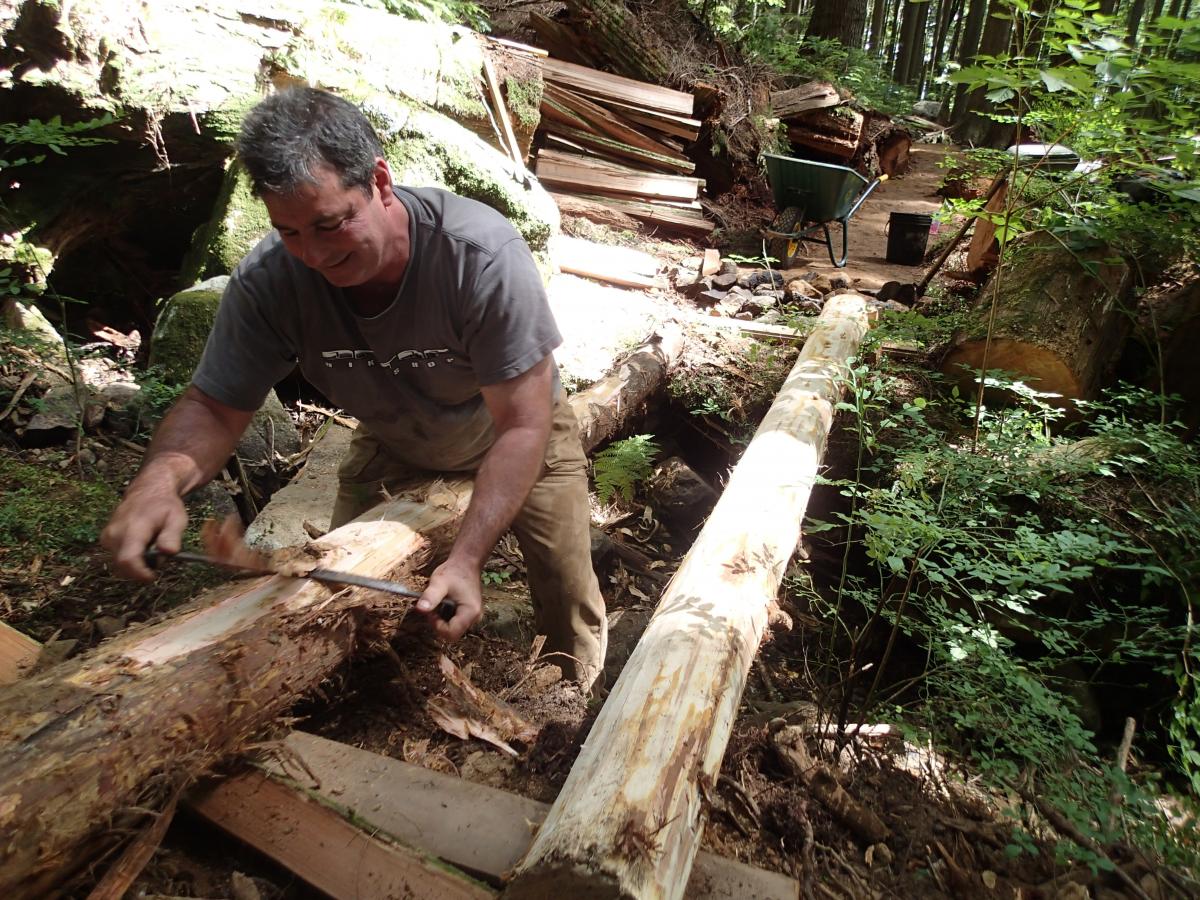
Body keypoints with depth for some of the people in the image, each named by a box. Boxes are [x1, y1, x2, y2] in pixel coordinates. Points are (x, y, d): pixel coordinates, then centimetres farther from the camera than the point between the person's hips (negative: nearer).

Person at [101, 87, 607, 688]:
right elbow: (215, 407, -18)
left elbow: (521, 425, -35)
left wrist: (468, 557, -43)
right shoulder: (267, 279, -27)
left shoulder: (482, 254, -38)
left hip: (519, 439, -2)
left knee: (568, 602, 1)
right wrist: (161, 475, -42)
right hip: (391, 448, 3)